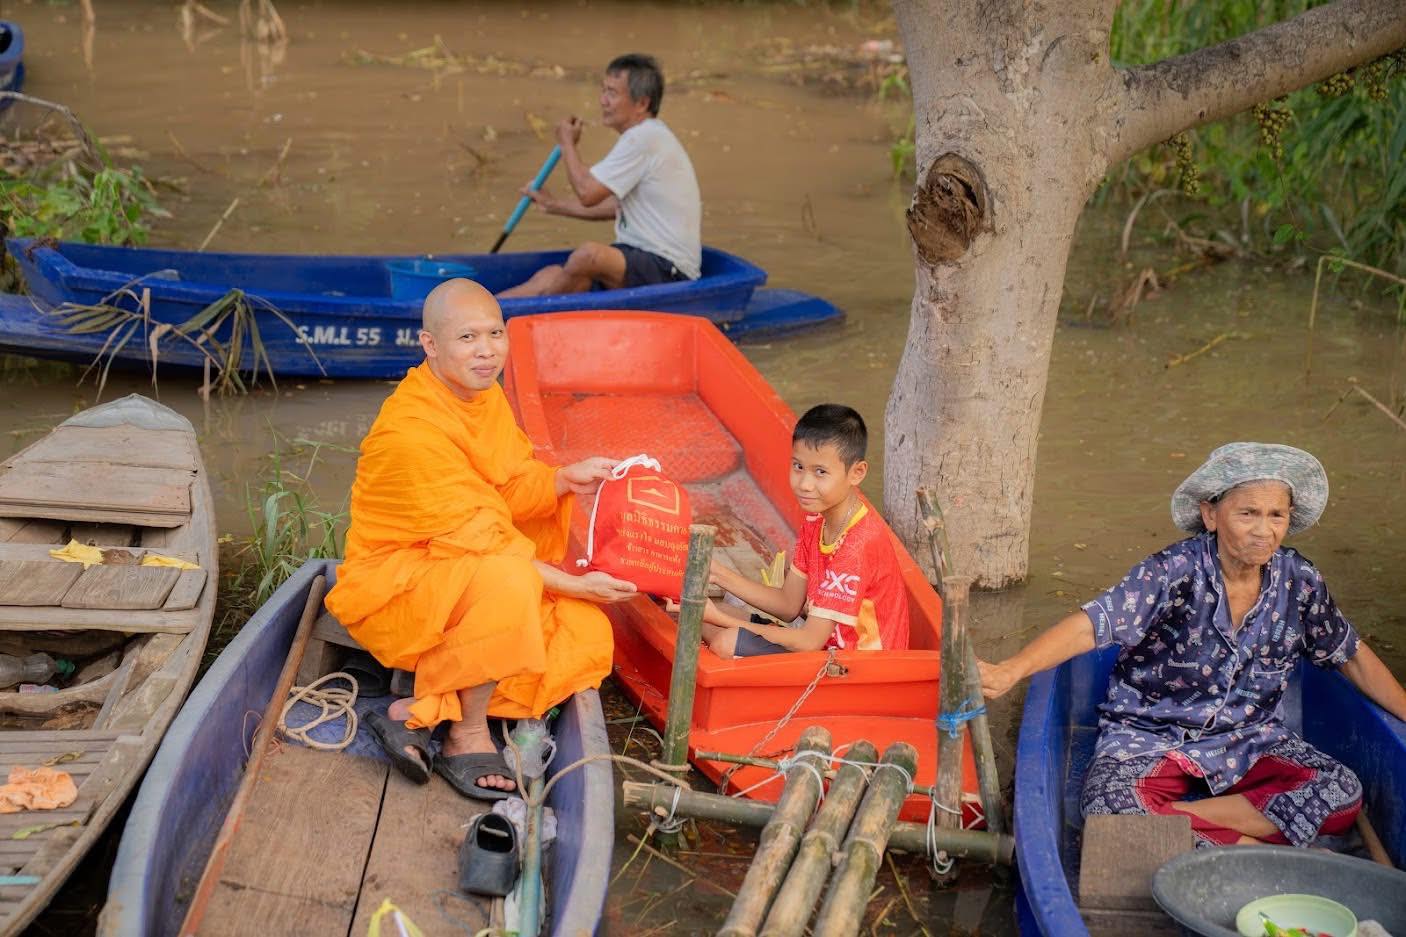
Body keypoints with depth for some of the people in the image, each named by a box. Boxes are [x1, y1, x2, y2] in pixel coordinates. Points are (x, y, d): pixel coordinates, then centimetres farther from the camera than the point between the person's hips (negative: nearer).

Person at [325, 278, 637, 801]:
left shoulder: (487, 396, 3)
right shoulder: (410, 430, -24)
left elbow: (513, 489, 7)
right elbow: (477, 541, -24)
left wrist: (564, 481, -14)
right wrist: (574, 585, -22)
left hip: (473, 575, 9)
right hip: (396, 583, -8)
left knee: (586, 630, -12)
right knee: (505, 580, -38)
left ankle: (418, 712, -13)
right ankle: (468, 737, -17)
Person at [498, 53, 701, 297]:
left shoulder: (643, 139, -16)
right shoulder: (646, 135, 18)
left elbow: (587, 192, -16)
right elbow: (614, 206, 25)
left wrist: (567, 144, 1)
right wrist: (554, 205, 25)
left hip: (669, 272, -10)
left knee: (589, 254, -31)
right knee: (551, 276, -5)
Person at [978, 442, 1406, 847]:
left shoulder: (1299, 581, -3)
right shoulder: (1176, 573, -17)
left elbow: (1352, 656, 12)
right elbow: (1093, 624, -28)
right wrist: (1009, 671, -42)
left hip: (1248, 741, 5)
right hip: (1149, 738, -5)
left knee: (1344, 794, -22)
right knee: (1109, 808, -35)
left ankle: (1174, 818, -19)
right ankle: (1252, 847, -21)